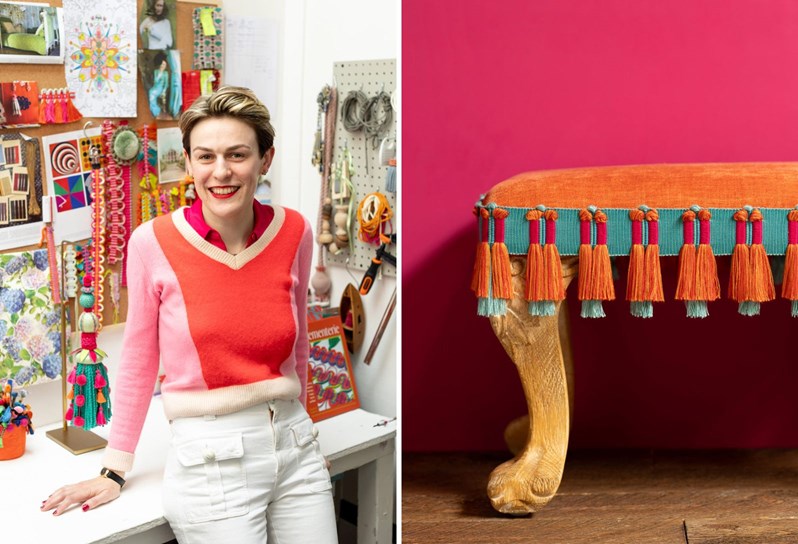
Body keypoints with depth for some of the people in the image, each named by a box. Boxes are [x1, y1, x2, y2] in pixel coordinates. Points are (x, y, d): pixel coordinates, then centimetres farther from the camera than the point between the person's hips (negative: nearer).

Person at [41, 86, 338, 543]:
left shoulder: (295, 232, -2)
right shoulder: (153, 243, -9)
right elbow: (139, 361, 1)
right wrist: (115, 470, 4)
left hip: (296, 448, 3)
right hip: (210, 459, -3)